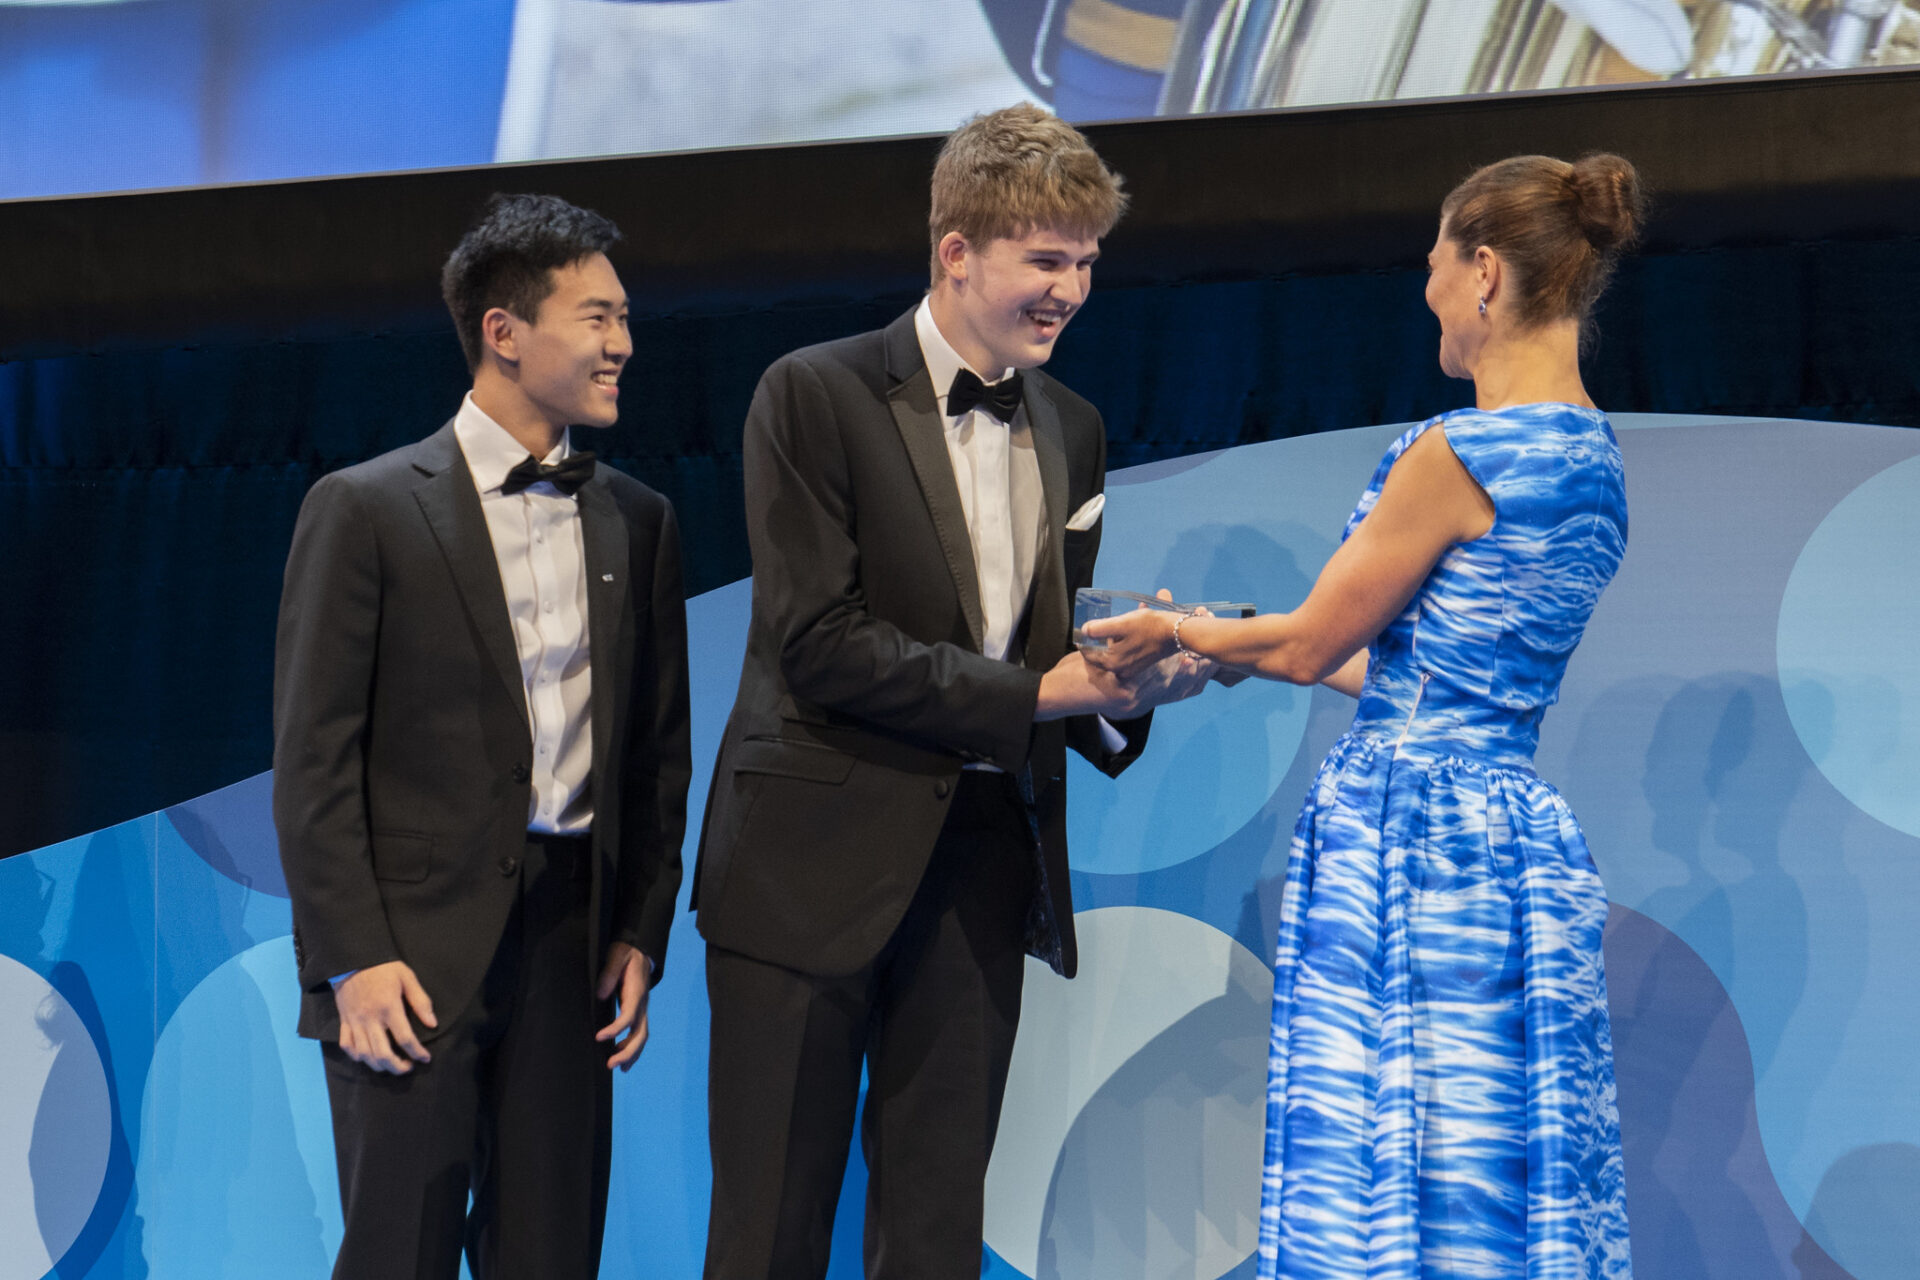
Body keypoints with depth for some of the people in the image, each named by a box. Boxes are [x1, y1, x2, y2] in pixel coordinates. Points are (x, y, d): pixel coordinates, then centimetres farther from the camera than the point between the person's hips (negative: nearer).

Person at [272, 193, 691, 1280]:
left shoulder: (639, 520, 11)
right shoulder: (366, 509, -3)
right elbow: (314, 758, -5)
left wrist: (642, 934, 8)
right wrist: (353, 958, -11)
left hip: (572, 940, 4)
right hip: (415, 950, -4)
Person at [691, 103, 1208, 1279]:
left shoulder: (1073, 431, 12)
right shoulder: (816, 397, -8)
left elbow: (1053, 645, 14)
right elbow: (817, 643, -15)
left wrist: (1126, 680, -9)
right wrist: (1036, 690, -17)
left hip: (986, 863, 5)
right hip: (820, 860, -5)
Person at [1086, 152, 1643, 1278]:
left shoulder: (1460, 454, -16)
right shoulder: (1594, 464, 11)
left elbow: (1309, 645, -6)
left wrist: (1178, 630, 13)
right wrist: (1231, 646, 28)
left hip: (1408, 834, -9)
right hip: (1517, 820, 9)